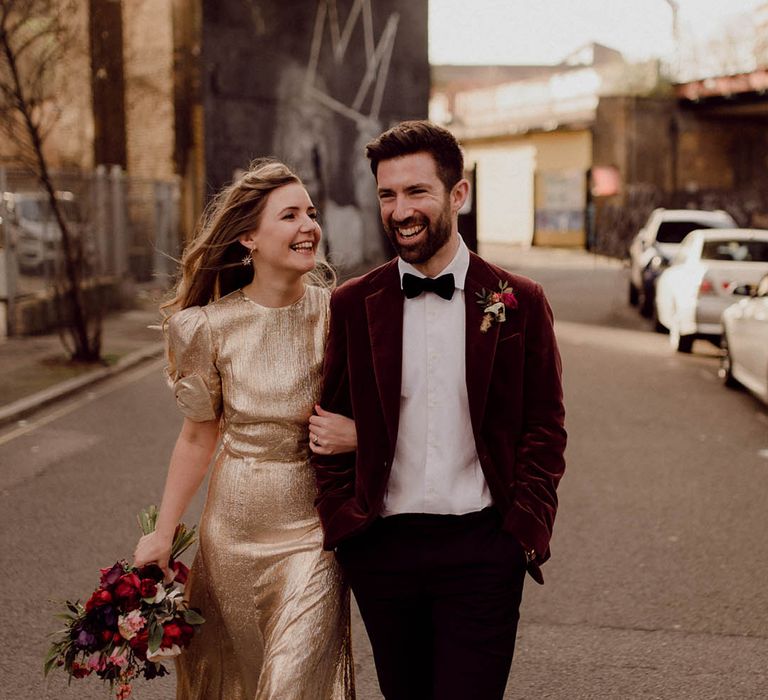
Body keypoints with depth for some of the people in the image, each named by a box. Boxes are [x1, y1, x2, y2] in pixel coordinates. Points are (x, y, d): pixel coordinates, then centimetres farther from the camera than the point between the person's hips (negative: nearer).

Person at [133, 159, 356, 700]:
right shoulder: (209, 326, -7)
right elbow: (198, 437, 4)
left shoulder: (338, 314, -7)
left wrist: (358, 433, -17)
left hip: (313, 527, -1)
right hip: (234, 527, 1)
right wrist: (163, 533, 6)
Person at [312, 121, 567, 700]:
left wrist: (527, 530, -6)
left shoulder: (519, 302, 0)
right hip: (382, 546, 2)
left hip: (483, 549, -2)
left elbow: (545, 429, 3)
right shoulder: (352, 305, 2)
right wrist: (342, 525, -1)